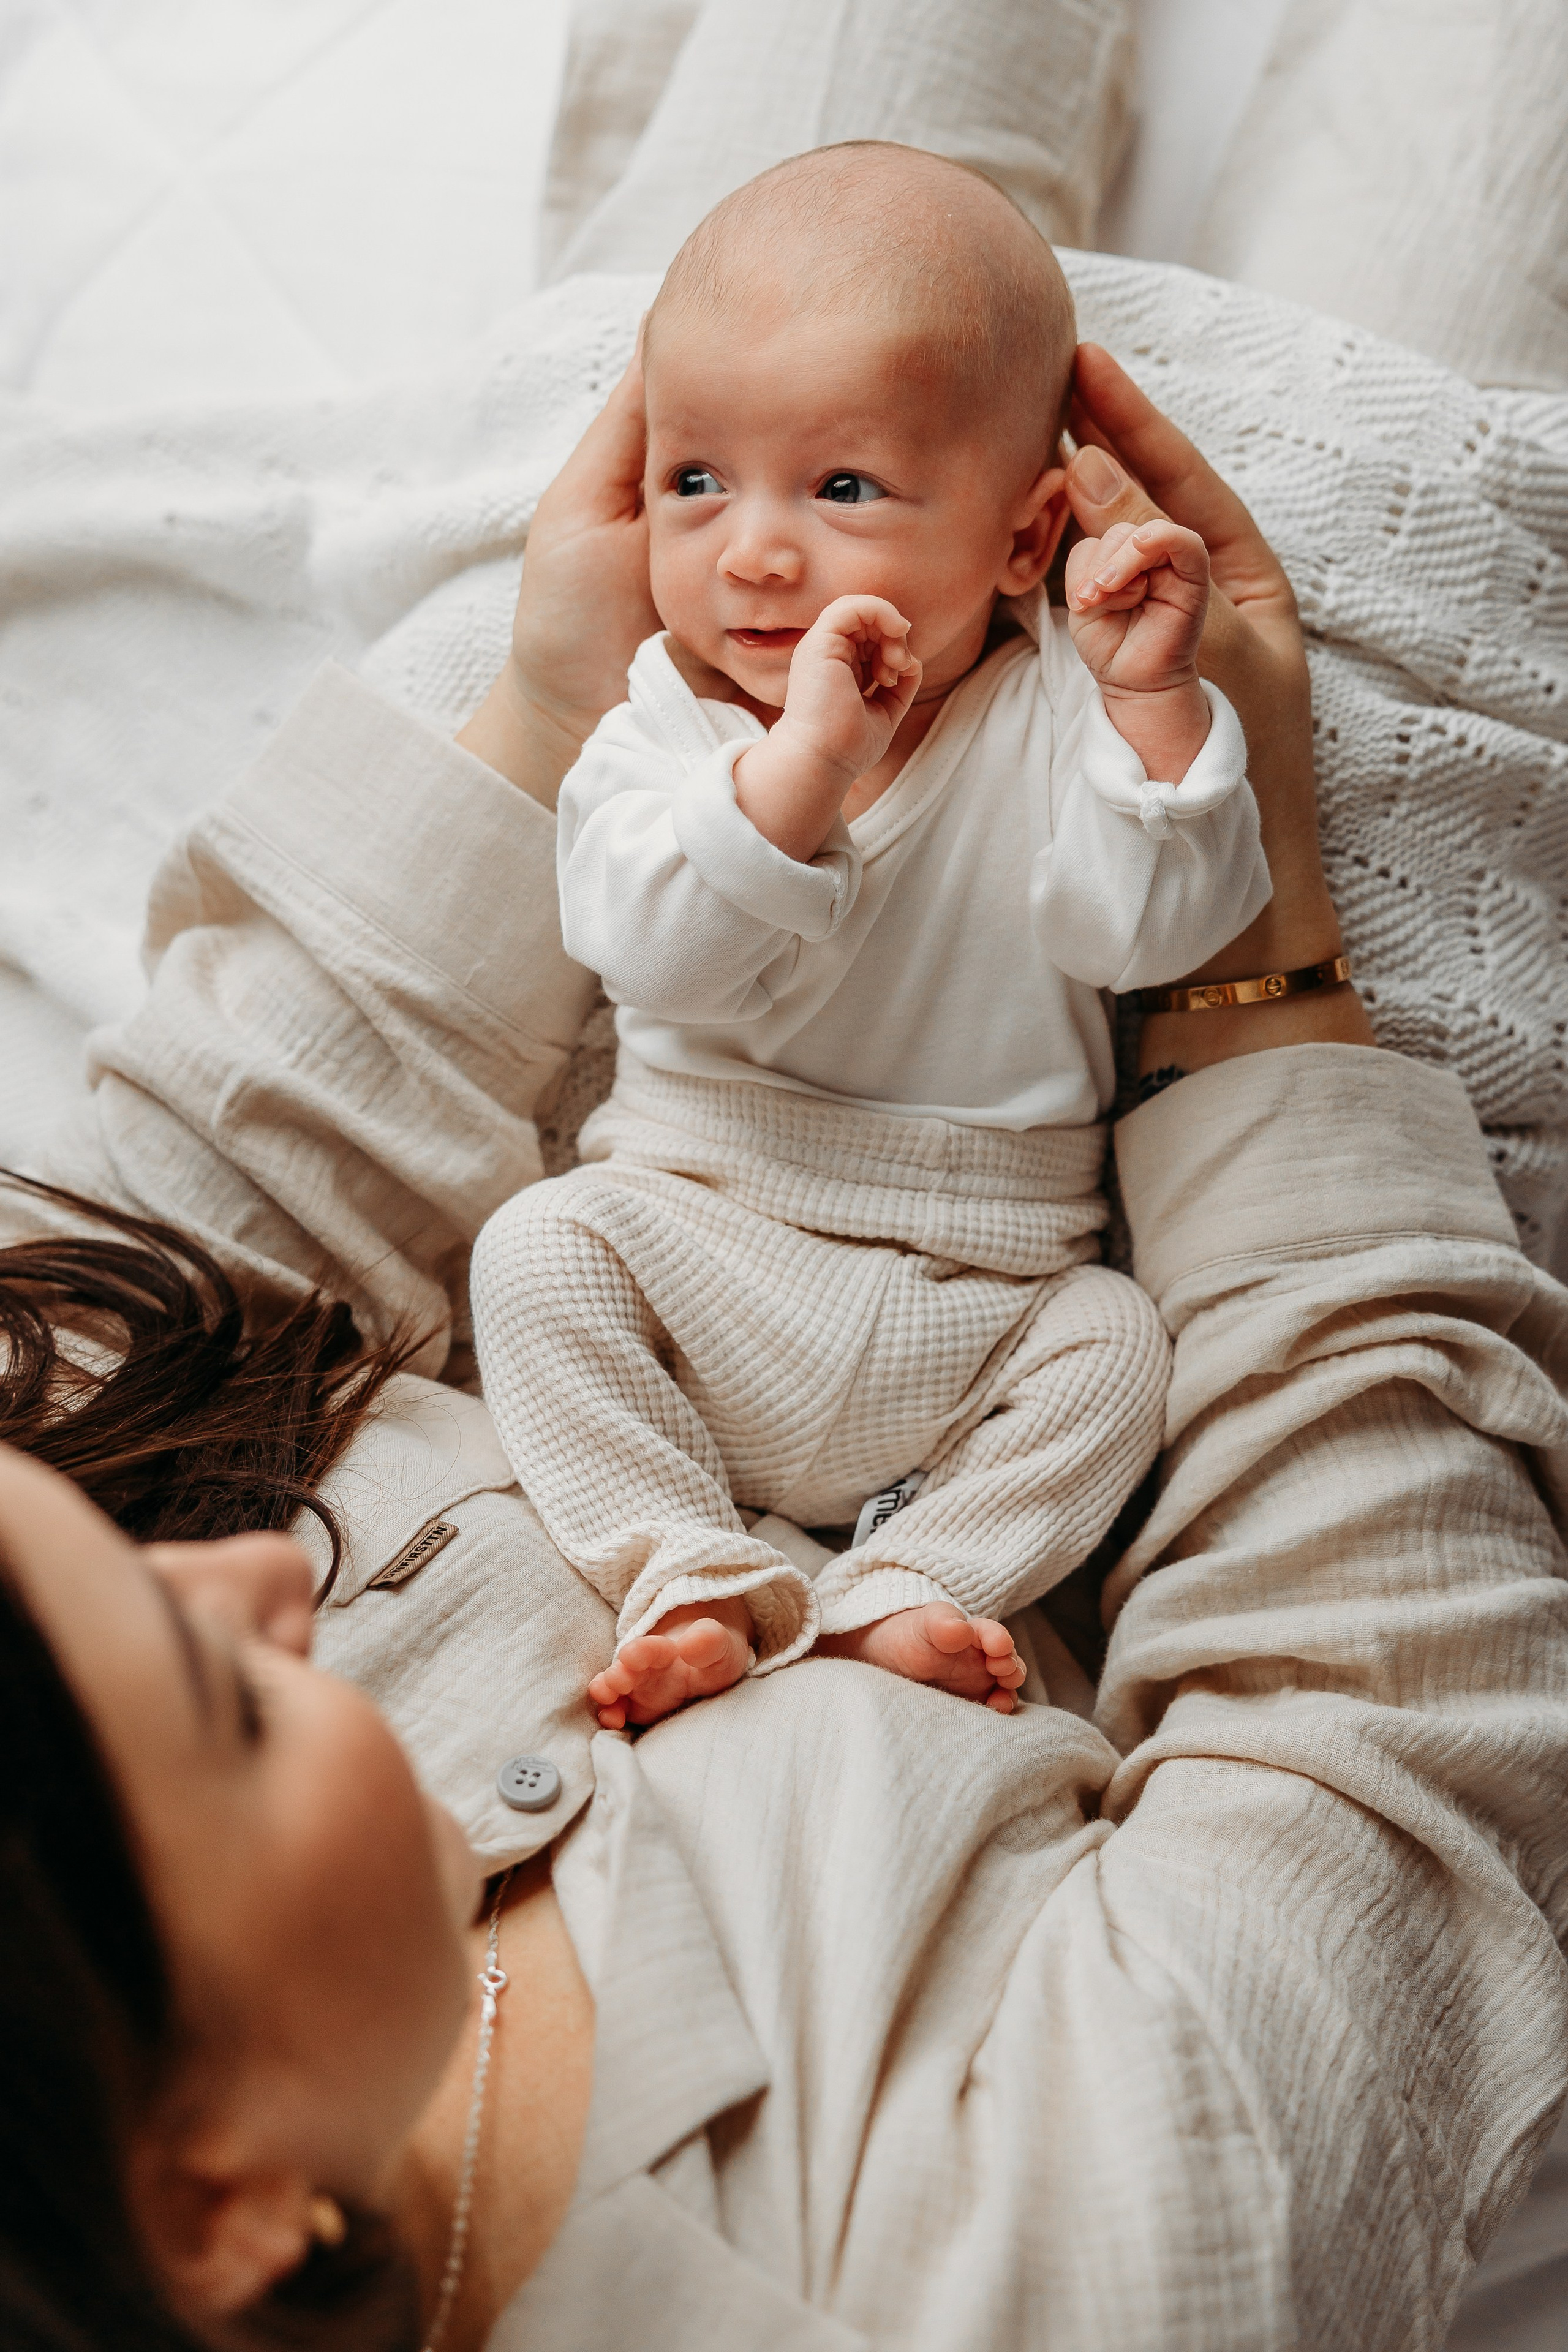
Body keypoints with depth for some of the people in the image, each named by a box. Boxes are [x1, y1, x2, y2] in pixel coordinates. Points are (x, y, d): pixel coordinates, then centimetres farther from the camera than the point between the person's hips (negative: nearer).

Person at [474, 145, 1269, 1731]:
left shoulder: (1052, 715, -3)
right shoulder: (668, 719, -4)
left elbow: (1145, 930, -14)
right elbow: (654, 949, -22)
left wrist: (1154, 702, -23)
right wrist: (803, 757, -34)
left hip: (977, 1288, 1)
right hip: (698, 1222, 0)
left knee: (1116, 1346, -18)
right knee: (541, 1245, -21)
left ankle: (897, 1592, -11)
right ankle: (692, 1576, -19)